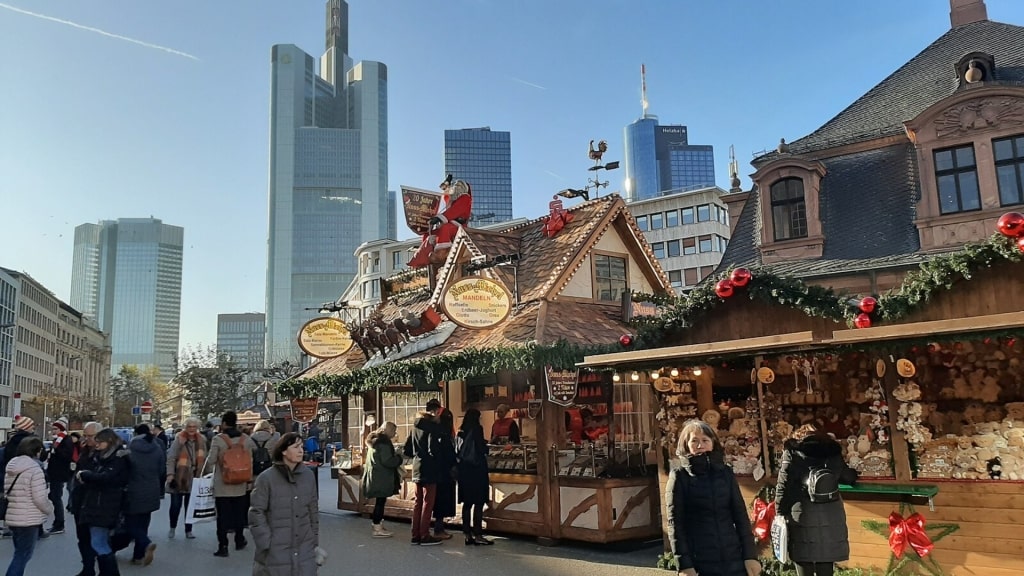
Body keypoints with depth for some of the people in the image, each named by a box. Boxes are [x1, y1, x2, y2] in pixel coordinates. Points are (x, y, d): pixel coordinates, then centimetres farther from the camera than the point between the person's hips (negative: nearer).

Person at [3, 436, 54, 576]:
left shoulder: (10, 468, 10)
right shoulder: (35, 469, -17)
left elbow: (7, 492, 15)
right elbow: (40, 498, -19)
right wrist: (50, 508, -1)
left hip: (12, 518, 8)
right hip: (29, 520, -8)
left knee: (19, 554, 20)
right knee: (23, 555, 0)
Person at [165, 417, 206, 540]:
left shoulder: (201, 440, 5)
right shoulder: (179, 439, -8)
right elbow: (170, 458, -11)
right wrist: (170, 474, -19)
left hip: (194, 479, 3)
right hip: (179, 478, -3)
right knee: (176, 505, 3)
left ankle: (188, 530, 21)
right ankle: (172, 528, 26)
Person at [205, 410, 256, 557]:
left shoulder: (218, 439, -13)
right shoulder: (246, 439, -1)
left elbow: (212, 460, -12)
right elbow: (250, 460, 8)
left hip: (222, 484, -4)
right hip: (240, 484, 4)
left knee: (222, 516, 3)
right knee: (239, 514, 16)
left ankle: (223, 546, 1)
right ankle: (239, 541, 28)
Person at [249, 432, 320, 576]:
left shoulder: (308, 475, 2)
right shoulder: (266, 478, -9)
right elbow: (256, 513, -7)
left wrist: (315, 541, 11)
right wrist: (266, 545, -10)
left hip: (305, 550, 3)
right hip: (275, 551, -3)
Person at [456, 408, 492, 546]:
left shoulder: (461, 432, 7)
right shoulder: (477, 430, -10)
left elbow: (459, 452, 9)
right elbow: (482, 449, -13)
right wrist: (486, 444, 7)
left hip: (464, 470, 7)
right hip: (477, 469, -7)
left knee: (467, 503, 10)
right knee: (479, 503, -2)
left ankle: (467, 534, 13)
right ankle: (477, 535, -2)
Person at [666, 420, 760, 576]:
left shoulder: (726, 472, 7)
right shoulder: (679, 476, -2)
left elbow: (741, 515, 8)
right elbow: (675, 523, -6)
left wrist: (750, 555, 1)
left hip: (733, 558, 3)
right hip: (700, 562, -3)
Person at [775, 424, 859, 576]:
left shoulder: (792, 452, 6)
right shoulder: (833, 451, 15)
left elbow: (783, 486, -1)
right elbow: (849, 478, 29)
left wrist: (780, 513, 3)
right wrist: (852, 472, 51)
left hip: (803, 515, -3)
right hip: (831, 516, 3)